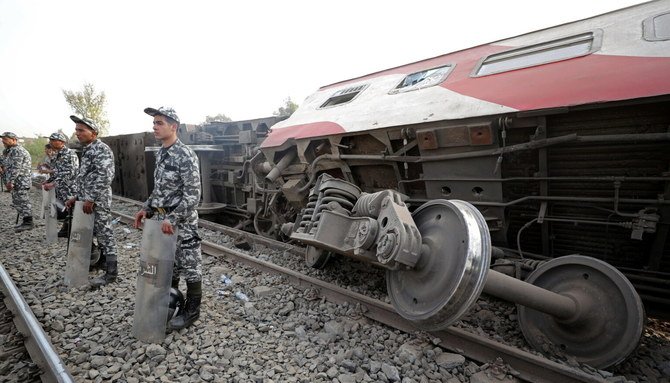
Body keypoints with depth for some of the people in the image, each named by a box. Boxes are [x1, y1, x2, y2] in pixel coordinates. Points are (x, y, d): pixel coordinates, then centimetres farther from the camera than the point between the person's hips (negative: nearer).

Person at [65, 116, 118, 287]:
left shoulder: (102, 149, -14)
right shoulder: (86, 150, 16)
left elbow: (104, 177, -23)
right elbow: (82, 176, 22)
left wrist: (91, 199, -22)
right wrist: (76, 196, 16)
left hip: (98, 200, -10)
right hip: (86, 199, 10)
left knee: (104, 234, -4)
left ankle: (111, 273, 4)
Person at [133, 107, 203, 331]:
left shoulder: (186, 156, -18)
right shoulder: (160, 154, 10)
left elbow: (193, 195, -21)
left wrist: (173, 219, -24)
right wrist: (147, 209, 11)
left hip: (182, 222, -9)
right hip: (162, 218, 9)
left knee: (190, 265, 4)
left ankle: (191, 311, 19)